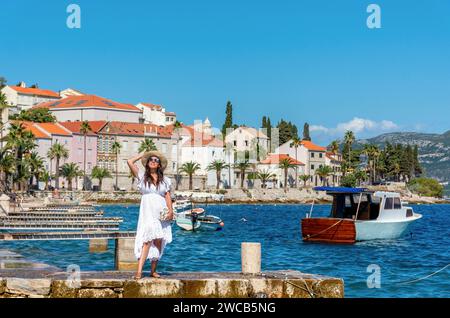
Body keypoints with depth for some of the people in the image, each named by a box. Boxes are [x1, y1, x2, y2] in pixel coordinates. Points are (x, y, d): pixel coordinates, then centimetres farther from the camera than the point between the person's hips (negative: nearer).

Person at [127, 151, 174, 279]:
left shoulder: (165, 180, 15)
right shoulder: (142, 176, 7)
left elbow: (168, 196, 11)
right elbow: (130, 162, -2)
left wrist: (170, 211, -3)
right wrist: (142, 155, 13)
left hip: (161, 213, 3)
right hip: (147, 213, -3)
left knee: (158, 241, 2)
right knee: (147, 240, -16)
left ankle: (153, 271, 13)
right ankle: (139, 271, -22)